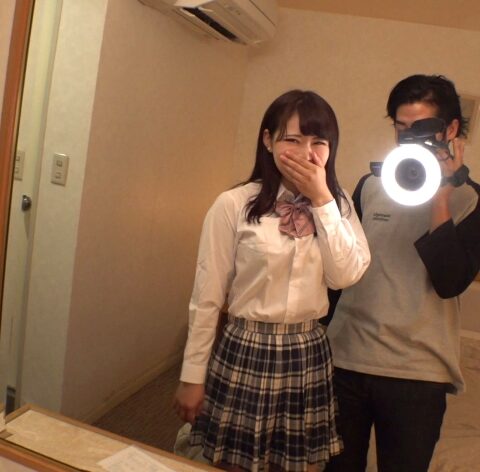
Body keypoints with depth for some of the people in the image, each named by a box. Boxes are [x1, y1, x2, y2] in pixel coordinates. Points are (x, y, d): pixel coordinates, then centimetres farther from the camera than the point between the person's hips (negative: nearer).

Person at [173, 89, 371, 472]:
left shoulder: (339, 204, 2)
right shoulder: (234, 205, -11)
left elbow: (346, 276, -12)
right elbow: (206, 297, -7)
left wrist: (321, 201, -14)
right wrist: (193, 376, -2)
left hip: (309, 356, 4)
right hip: (246, 353, -3)